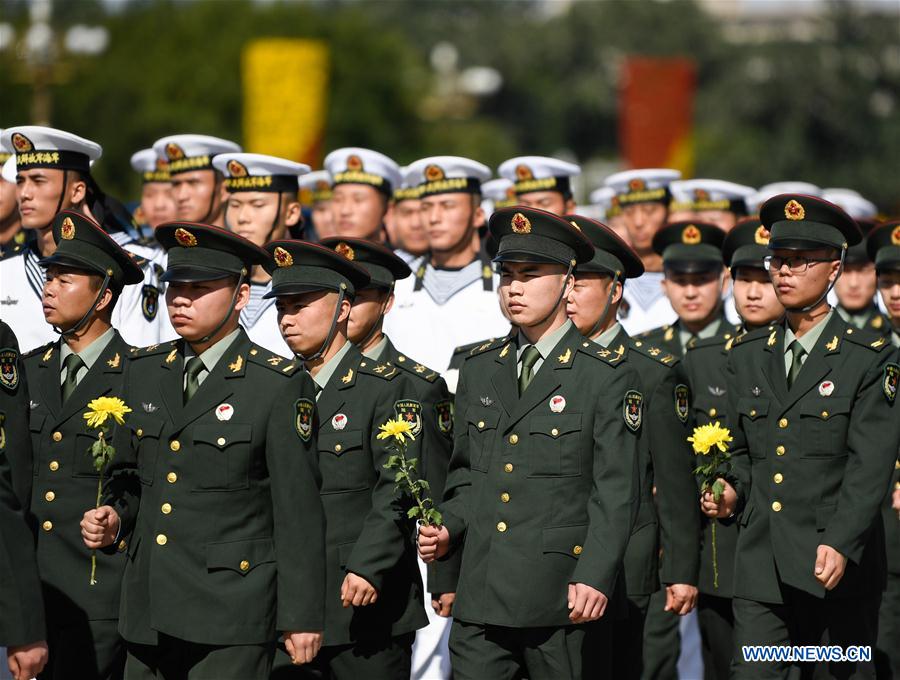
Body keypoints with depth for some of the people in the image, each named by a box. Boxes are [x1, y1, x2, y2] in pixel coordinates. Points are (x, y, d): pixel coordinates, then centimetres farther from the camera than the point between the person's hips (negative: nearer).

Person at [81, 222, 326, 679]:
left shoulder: (279, 385, -6)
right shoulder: (142, 370, 11)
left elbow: (298, 509, -7)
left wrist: (301, 617, -8)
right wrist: (114, 515, 1)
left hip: (231, 618, -5)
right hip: (148, 615, 5)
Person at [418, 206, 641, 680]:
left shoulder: (607, 376, -2)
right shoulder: (478, 372, 15)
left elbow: (616, 492, -7)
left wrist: (595, 577, -16)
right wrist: (448, 529, 3)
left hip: (562, 603, -4)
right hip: (481, 595, 4)